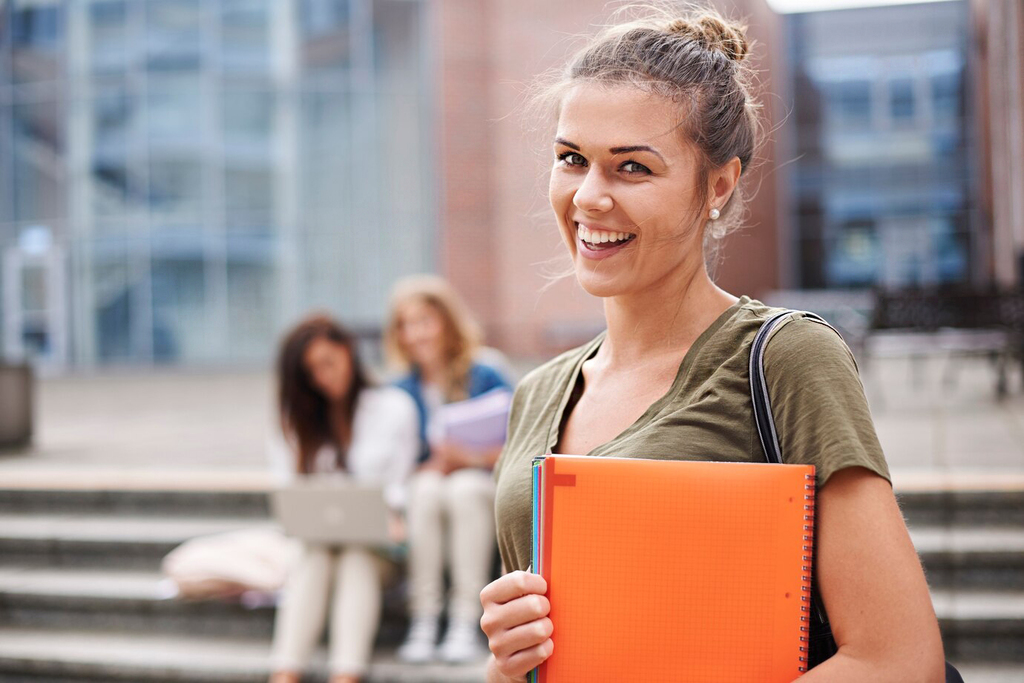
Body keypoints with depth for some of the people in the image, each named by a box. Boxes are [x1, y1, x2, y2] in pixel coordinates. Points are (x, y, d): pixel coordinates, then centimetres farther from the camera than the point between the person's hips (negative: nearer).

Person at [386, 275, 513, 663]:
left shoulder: (485, 379, -2)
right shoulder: (402, 393, 4)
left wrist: (473, 458, -22)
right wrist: (436, 465, -19)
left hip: (483, 486, -1)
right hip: (422, 489, 1)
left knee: (465, 487, -34)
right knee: (427, 489, -32)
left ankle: (466, 623, -34)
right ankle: (424, 621, -30)